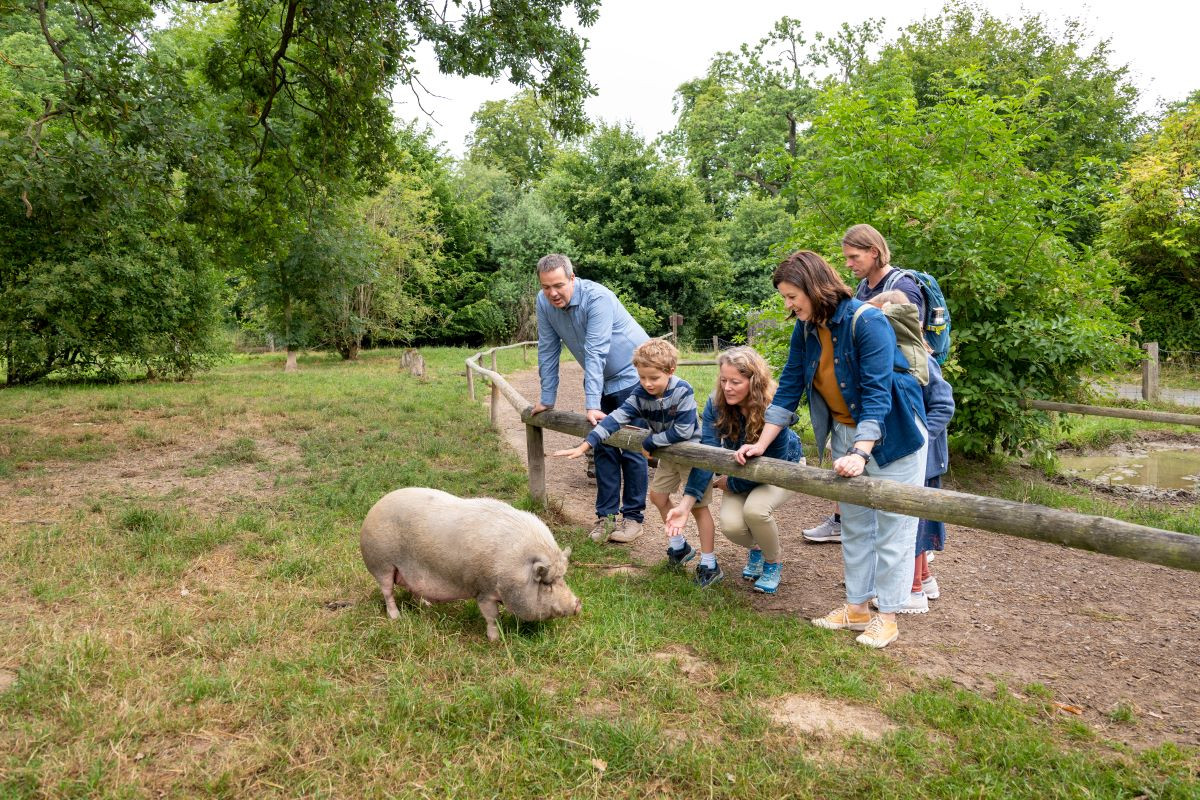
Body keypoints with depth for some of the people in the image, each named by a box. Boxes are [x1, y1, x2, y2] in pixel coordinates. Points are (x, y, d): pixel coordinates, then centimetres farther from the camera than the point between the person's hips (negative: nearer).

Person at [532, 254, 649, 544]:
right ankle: (606, 515, 13)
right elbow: (548, 350, -1)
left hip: (631, 373, -6)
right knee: (603, 446, 6)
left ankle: (633, 516, 7)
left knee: (631, 447, -3)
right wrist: (547, 399, 2)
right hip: (602, 379, 6)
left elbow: (595, 354, -32)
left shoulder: (597, 298, -28)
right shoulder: (544, 303, -9)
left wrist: (592, 405, -34)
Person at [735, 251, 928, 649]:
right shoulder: (805, 329, -4)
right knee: (853, 525, 13)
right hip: (845, 432, 7)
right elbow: (788, 389, -1)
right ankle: (856, 608, 25)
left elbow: (876, 394, -30)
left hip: (890, 433, -7)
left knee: (892, 527, 3)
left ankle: (887, 616, 15)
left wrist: (860, 454, -39)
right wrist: (760, 444, -4)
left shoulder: (867, 322, -25)